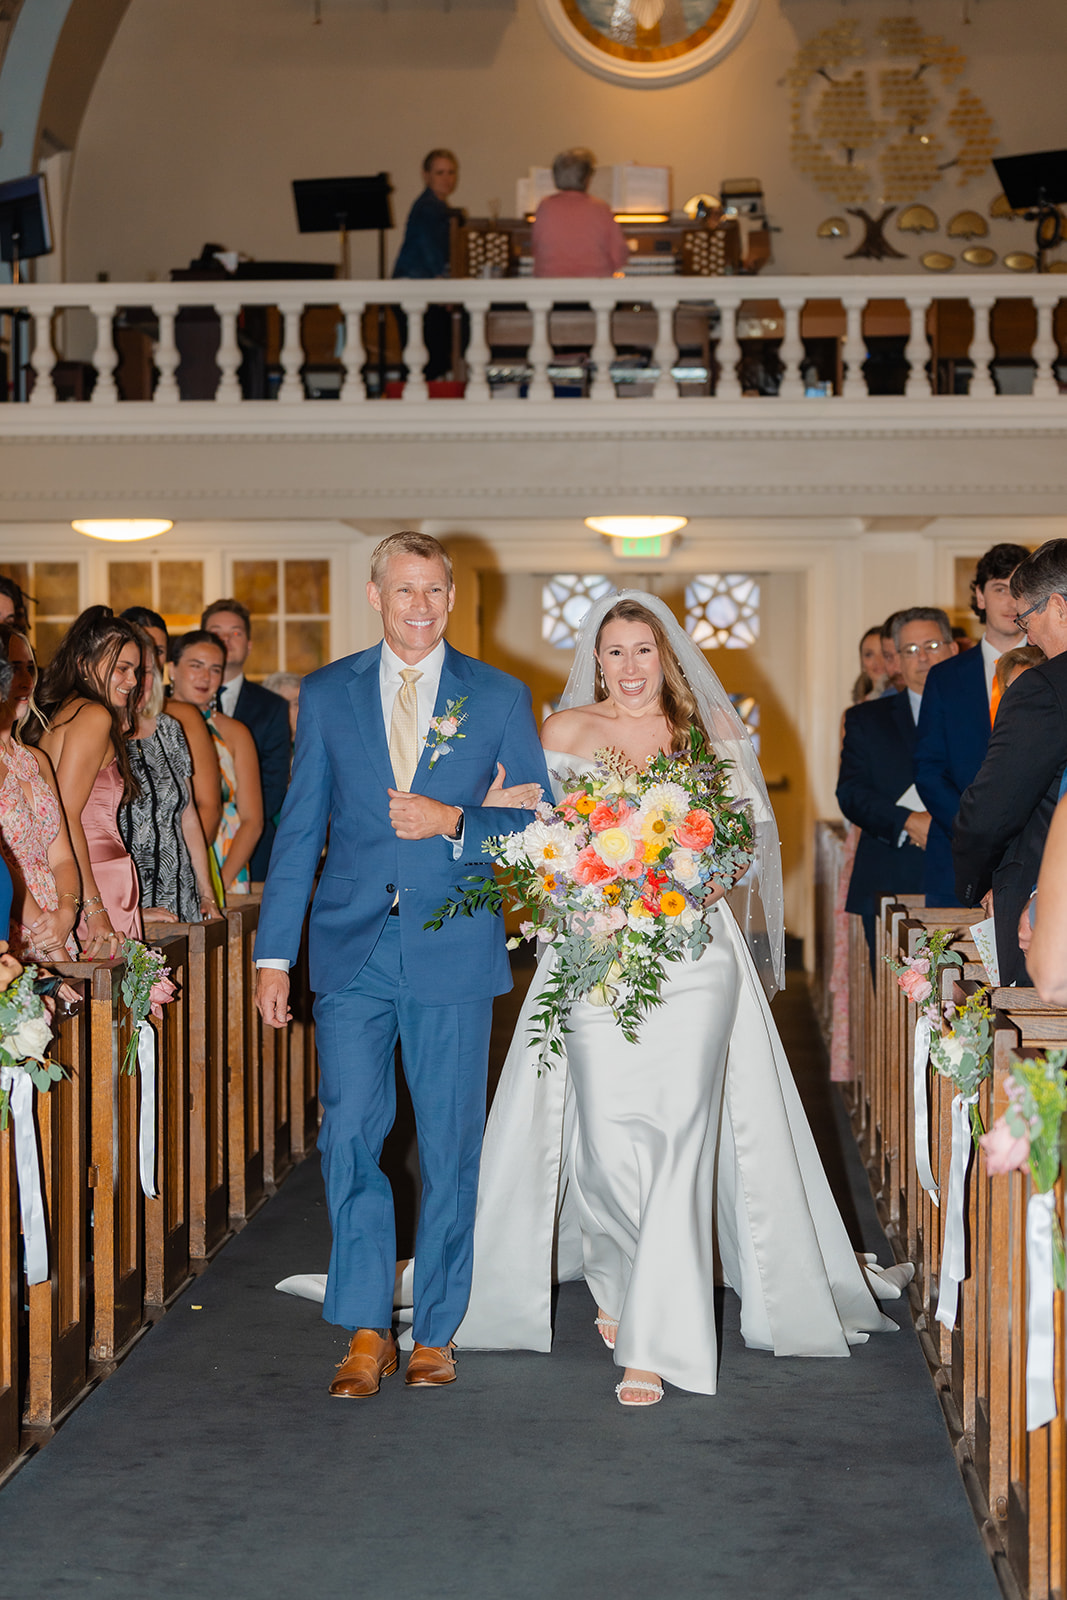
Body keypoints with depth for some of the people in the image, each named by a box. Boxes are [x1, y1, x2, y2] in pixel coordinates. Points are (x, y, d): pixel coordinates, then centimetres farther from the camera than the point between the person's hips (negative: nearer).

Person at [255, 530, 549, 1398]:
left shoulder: (501, 696, 5)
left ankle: (436, 1331, 18)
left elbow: (538, 820, 5)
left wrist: (454, 823, -13)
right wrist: (274, 953, 2)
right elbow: (299, 829, 7)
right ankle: (367, 1332, 8)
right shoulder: (326, 694, 8)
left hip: (453, 949, -1)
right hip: (351, 945, 1)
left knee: (449, 1146, 5)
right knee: (349, 1135, -4)